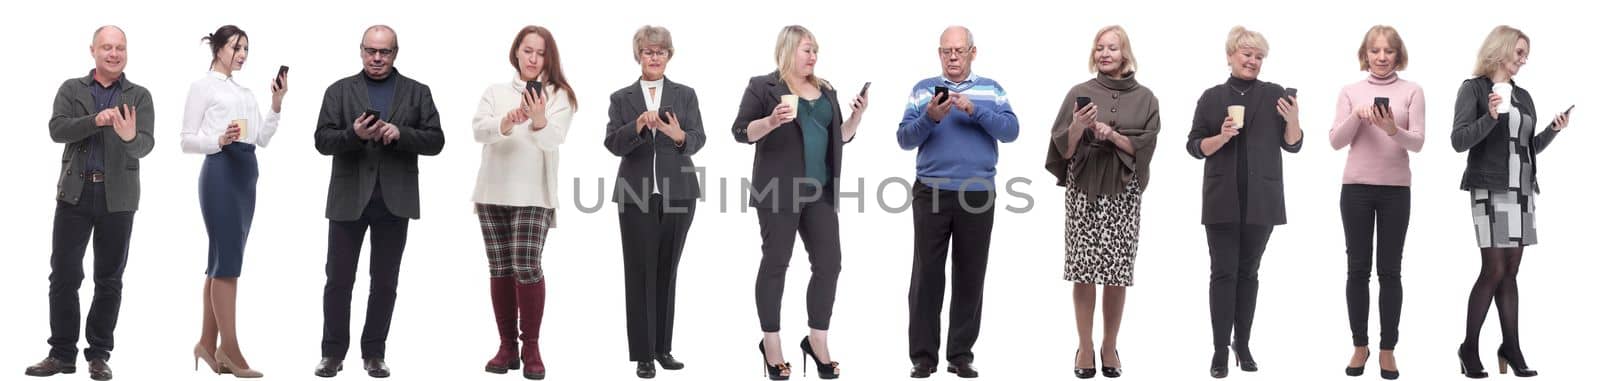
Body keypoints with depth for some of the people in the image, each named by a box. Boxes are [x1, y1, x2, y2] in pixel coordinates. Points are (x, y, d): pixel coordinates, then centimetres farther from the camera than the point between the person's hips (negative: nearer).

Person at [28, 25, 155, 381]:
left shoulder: (139, 96, 4)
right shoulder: (71, 89, 8)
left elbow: (146, 145, -9)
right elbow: (57, 130, -7)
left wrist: (130, 137, -32)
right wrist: (95, 121, -22)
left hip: (118, 197, 0)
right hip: (75, 192, 1)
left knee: (109, 279, 5)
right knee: (64, 275, 1)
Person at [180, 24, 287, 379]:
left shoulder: (246, 92, 19)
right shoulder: (203, 86, 1)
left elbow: (263, 139, 14)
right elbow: (187, 140, -3)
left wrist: (277, 104, 3)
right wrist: (220, 140, -21)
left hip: (247, 173, 7)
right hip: (220, 171, -7)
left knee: (223, 260, 8)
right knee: (227, 259, -10)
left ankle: (208, 342, 12)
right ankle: (230, 350, -9)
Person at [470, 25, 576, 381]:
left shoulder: (558, 96, 2)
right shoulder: (495, 92, 10)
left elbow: (554, 139, -14)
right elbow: (478, 130, -8)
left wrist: (539, 121, -36)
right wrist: (505, 123, -29)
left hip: (533, 195, -3)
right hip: (493, 192, 3)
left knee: (527, 266, -14)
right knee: (500, 269, 5)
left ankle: (531, 348, -5)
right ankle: (507, 347, 12)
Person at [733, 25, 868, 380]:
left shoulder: (826, 90, 16)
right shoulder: (763, 86, -2)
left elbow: (840, 137, 19)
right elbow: (741, 132, -6)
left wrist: (856, 115, 1)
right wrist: (771, 121, -23)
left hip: (820, 192, 6)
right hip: (779, 190, -6)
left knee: (829, 264, 2)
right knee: (775, 264, 2)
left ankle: (817, 341, 13)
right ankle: (770, 343, 11)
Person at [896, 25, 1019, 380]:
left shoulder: (991, 90, 9)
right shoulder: (923, 89, 7)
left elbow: (1010, 131, -5)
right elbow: (904, 138, -1)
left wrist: (974, 110, -18)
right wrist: (930, 117, -19)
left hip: (978, 196, 1)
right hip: (931, 194, -1)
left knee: (970, 276, 4)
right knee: (927, 274, -1)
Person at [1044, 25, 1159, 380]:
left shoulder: (1144, 98, 7)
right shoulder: (1079, 94, 5)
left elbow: (1144, 148, 0)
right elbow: (1064, 150, 1)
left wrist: (1111, 134, -13)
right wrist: (1078, 127, -18)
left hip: (1124, 192, 0)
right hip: (1084, 190, 0)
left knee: (1118, 271, 0)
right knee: (1083, 268, -3)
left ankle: (1110, 346, 12)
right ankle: (1085, 346, 7)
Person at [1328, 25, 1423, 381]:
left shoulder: (1411, 91, 2)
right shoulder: (1350, 91, 6)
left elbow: (1417, 143, -5)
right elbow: (1335, 141, 0)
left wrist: (1393, 129, -25)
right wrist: (1357, 116, -17)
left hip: (1395, 189, -1)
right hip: (1356, 187, 1)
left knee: (1390, 270, 2)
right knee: (1358, 268, 4)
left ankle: (1387, 348, 9)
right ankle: (1360, 346, 14)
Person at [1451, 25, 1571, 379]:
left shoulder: (1523, 96, 16)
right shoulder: (1474, 88, -2)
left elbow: (1530, 147, 19)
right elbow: (1459, 141, -10)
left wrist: (1553, 130, 3)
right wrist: (1490, 116, -23)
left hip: (1521, 190, 6)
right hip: (1490, 189, -6)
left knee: (1510, 271, 6)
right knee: (1494, 270, -10)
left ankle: (1511, 347, 7)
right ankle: (1469, 347, -1)